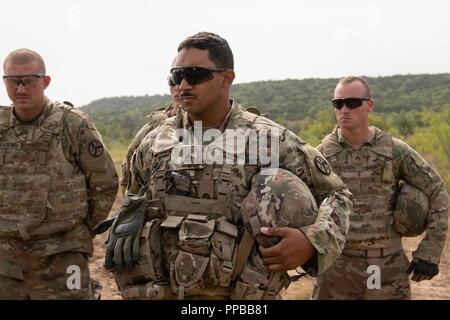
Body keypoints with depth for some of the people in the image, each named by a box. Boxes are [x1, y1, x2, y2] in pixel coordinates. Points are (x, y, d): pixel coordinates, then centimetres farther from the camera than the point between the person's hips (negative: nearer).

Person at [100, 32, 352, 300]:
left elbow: (335, 193, 1)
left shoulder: (271, 139, -6)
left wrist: (311, 240, -17)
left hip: (240, 293, -2)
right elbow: (132, 216, 16)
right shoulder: (154, 143, 4)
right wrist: (138, 288, 10)